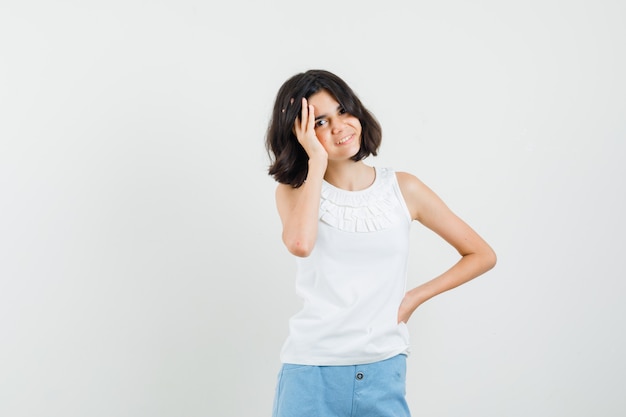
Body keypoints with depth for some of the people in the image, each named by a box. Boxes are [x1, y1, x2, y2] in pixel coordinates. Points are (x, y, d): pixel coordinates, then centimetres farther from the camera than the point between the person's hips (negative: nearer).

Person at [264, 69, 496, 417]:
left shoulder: (403, 189, 1)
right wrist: (317, 161, -15)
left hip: (383, 371, 1)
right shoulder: (294, 190, 1)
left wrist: (414, 297, -1)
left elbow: (482, 255, 6)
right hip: (311, 370, 0)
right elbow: (300, 244, -23)